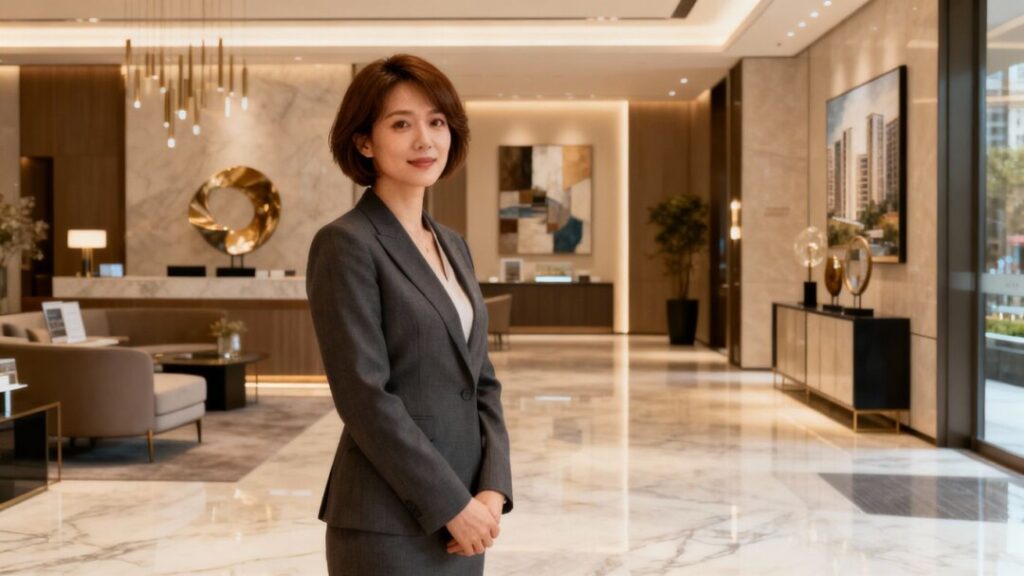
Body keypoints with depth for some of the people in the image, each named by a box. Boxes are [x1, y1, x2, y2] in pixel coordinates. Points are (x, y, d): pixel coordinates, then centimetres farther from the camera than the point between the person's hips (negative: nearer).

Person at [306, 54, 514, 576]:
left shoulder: (453, 245, 11)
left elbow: (481, 380, 10)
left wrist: (491, 491, -3)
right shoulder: (345, 245, -12)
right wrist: (454, 504, -15)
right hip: (388, 527, -7)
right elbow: (364, 397, -17)